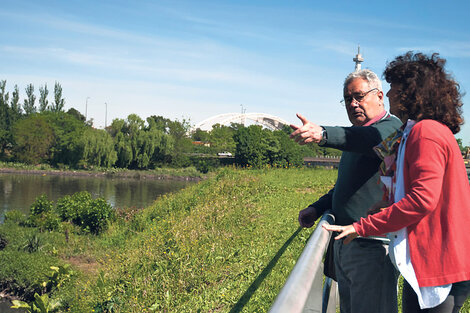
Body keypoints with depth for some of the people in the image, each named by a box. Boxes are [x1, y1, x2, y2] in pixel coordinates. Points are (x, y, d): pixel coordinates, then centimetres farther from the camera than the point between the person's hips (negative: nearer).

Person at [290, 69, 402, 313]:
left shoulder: (391, 128, -10)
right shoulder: (354, 138, 20)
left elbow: (372, 138, -35)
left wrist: (324, 135, -51)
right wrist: (316, 208, 11)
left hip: (371, 246, -9)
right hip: (343, 244, 9)